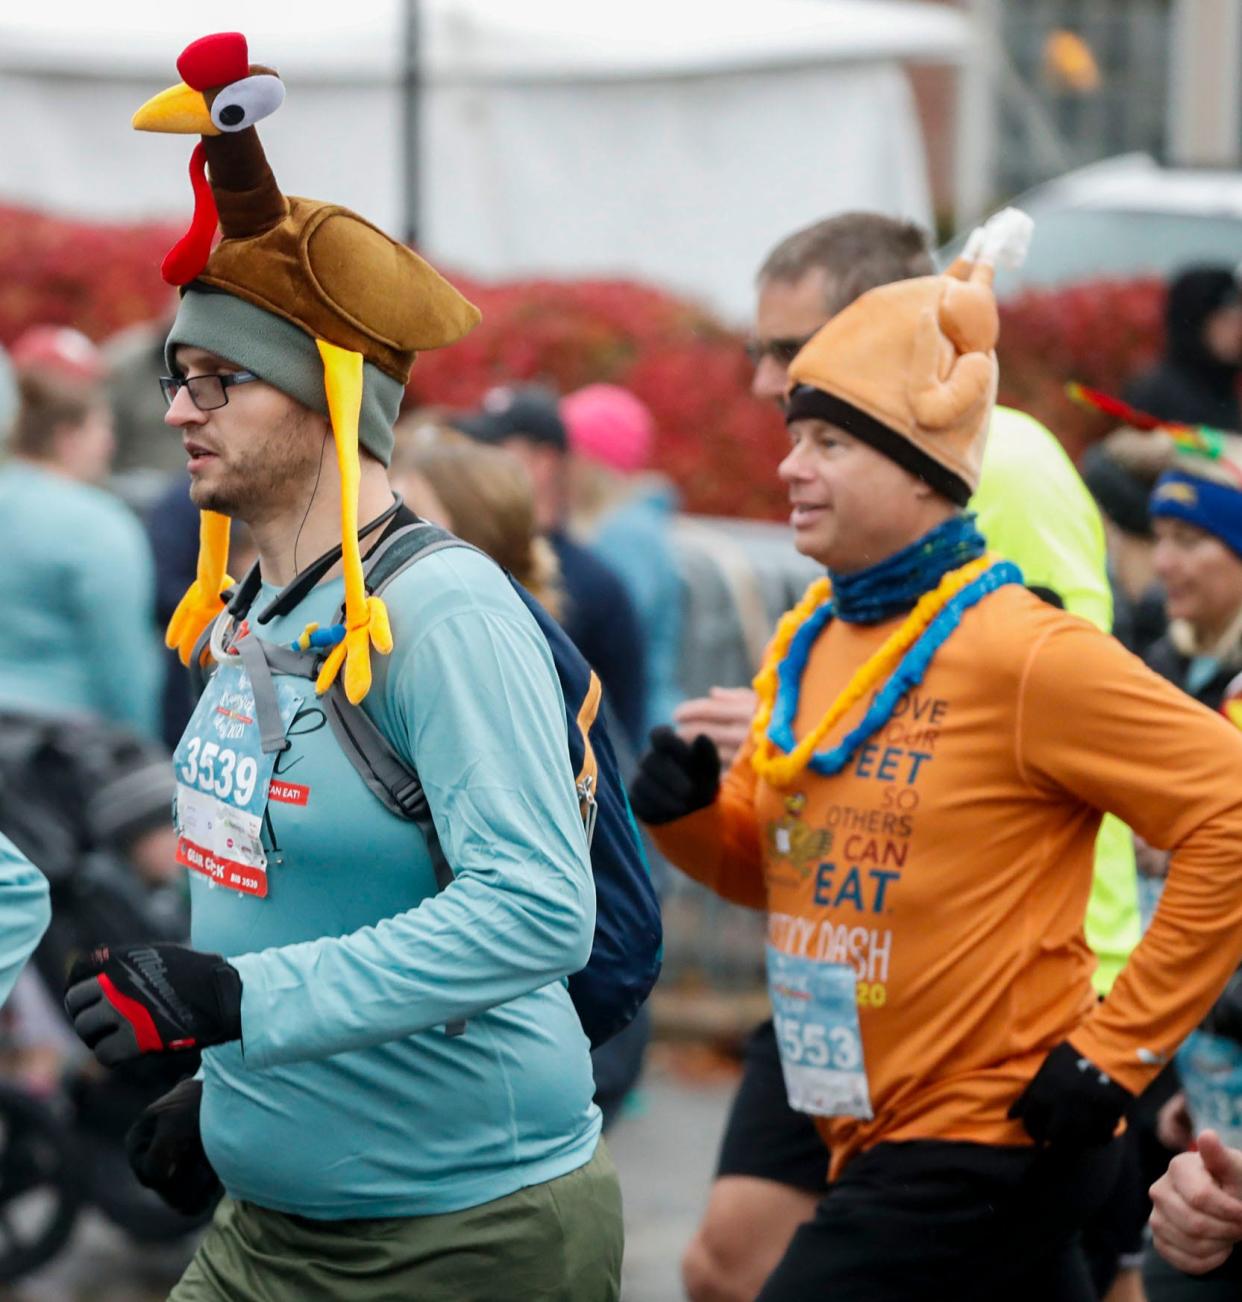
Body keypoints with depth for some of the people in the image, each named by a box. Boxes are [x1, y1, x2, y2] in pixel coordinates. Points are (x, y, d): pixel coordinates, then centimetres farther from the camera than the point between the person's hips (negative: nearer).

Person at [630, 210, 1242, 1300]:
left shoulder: (1021, 651, -16)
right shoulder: (806, 645, 8)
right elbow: (774, 860, 21)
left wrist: (1119, 1048, -16)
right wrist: (689, 810, -2)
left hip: (984, 1151, -8)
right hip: (873, 1142, 8)